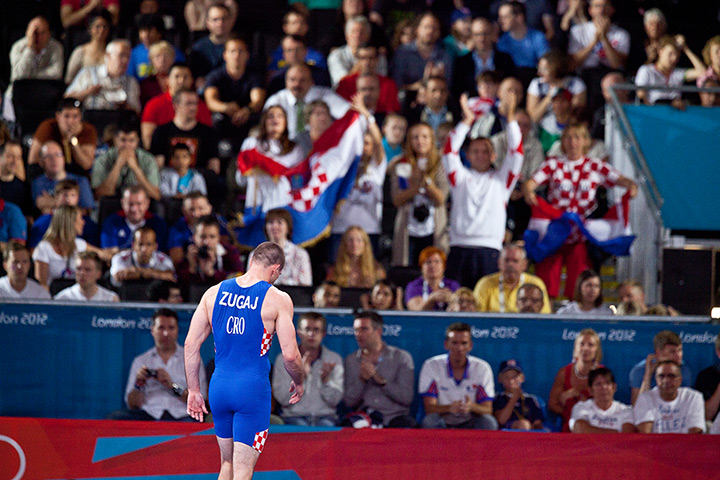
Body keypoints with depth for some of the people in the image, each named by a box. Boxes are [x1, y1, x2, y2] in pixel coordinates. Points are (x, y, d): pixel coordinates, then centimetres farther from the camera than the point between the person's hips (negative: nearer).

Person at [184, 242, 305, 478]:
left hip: (219, 387, 4)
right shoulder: (277, 299, -6)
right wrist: (299, 382, 11)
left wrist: (194, 390, 11)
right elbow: (290, 355, -9)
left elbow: (191, 344, 4)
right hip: (253, 388, -4)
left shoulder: (214, 293, 6)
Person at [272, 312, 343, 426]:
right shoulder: (283, 359, 6)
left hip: (325, 416, 1)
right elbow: (282, 399, -4)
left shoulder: (334, 359, 10)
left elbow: (334, 401, 3)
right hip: (295, 416, -1)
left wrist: (326, 379, -15)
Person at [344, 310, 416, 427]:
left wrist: (380, 380, -13)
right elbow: (350, 403, 6)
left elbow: (407, 398, -3)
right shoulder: (351, 360, 13)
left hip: (395, 418, -1)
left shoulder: (402, 357, 6)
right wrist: (362, 379, -11)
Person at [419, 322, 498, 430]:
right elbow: (429, 407, -12)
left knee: (489, 422, -30)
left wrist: (472, 407, -32)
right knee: (429, 421, -35)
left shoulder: (482, 368, -2)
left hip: (469, 424, 2)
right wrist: (449, 408, -36)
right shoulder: (431, 366, -6)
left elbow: (487, 410, -7)